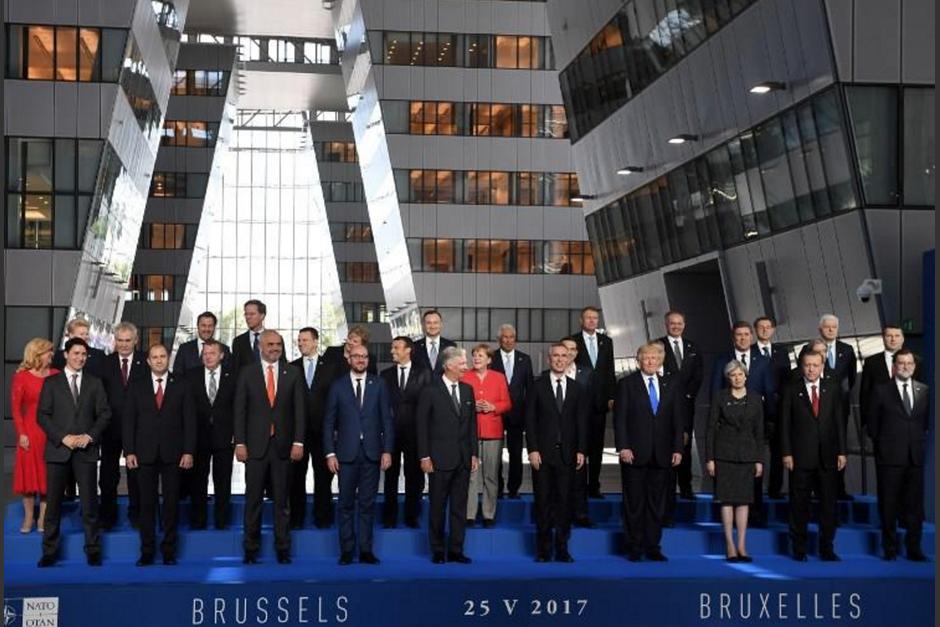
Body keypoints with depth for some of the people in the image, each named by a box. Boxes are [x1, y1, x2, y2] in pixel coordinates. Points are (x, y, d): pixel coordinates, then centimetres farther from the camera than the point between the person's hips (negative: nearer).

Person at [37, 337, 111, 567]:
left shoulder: (94, 382, 10)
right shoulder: (51, 382, 6)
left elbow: (104, 413, 6)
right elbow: (42, 415, 0)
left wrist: (90, 436, -8)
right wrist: (63, 437, -10)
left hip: (86, 449, 1)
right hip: (58, 449, -1)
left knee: (89, 502, 0)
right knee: (53, 501, 2)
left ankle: (93, 550, 7)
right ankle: (49, 551, 9)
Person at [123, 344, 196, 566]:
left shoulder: (180, 386, 5)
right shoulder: (137, 387, 7)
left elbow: (189, 420, 2)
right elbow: (129, 420, 5)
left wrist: (189, 451, -5)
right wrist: (129, 451, -3)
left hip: (172, 454, 0)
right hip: (145, 454, 1)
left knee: (171, 503, 3)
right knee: (146, 503, 2)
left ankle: (169, 551, 10)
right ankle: (147, 551, 8)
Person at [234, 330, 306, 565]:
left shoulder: (293, 374, 6)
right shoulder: (247, 374, 4)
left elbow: (299, 411, 3)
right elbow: (240, 410, 2)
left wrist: (298, 442, -5)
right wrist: (239, 443, -5)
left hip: (283, 446, 1)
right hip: (256, 445, -1)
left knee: (281, 500, 6)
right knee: (253, 499, 3)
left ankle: (282, 549, 12)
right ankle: (251, 549, 12)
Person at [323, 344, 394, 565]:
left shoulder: (378, 385, 7)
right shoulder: (338, 386, 5)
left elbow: (387, 419, 5)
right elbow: (329, 422, 5)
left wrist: (387, 450, -2)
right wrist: (330, 453, -3)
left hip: (372, 453, 1)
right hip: (346, 453, -1)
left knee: (367, 504, 4)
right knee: (346, 504, 2)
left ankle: (366, 550, 9)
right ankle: (346, 550, 8)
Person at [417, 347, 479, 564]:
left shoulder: (467, 390, 10)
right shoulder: (430, 391, -6)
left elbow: (472, 423, 13)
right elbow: (422, 426, -6)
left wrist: (473, 453, 8)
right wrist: (424, 456, -10)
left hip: (463, 459, 5)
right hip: (440, 458, -5)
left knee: (459, 507, 7)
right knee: (438, 507, 4)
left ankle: (456, 550, 14)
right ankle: (437, 551, 13)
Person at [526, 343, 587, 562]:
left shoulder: (577, 389, 9)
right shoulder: (537, 387, 2)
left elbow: (582, 422, 8)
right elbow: (530, 420, -1)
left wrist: (581, 450, 0)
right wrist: (533, 450, -8)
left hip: (567, 453, 2)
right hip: (543, 453, -2)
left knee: (564, 501, 2)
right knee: (543, 501, 2)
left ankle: (562, 548, 9)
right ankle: (543, 549, 9)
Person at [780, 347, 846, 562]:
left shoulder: (832, 389, 8)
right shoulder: (791, 391, 2)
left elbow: (839, 421, 7)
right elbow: (785, 424, 1)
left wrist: (841, 451, 3)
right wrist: (786, 453, -5)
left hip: (827, 456, 2)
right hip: (801, 456, -2)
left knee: (828, 503, 3)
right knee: (799, 504, 4)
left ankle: (826, 548, 12)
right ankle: (799, 548, 14)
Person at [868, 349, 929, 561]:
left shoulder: (924, 391, 8)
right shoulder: (881, 391, 1)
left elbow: (927, 422, 12)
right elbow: (873, 424, 5)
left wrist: (922, 445, 5)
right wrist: (881, 446, 4)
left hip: (916, 456, 2)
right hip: (890, 456, -2)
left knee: (914, 504, 5)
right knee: (889, 504, 3)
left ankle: (914, 548, 13)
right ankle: (890, 548, 12)